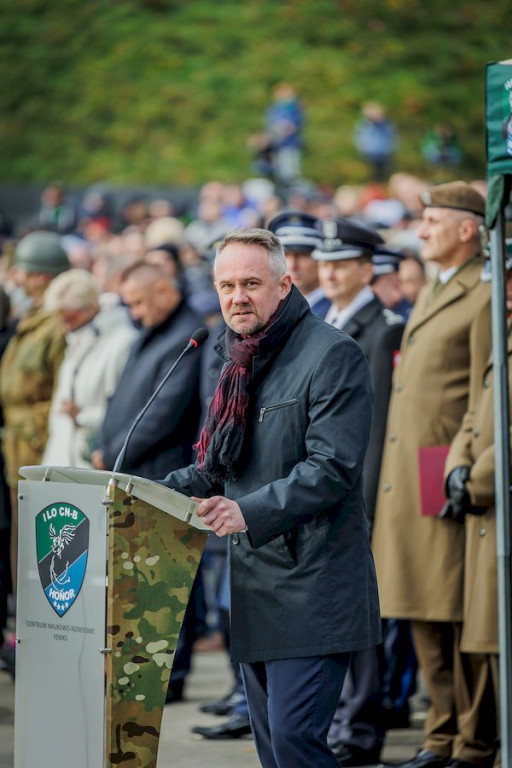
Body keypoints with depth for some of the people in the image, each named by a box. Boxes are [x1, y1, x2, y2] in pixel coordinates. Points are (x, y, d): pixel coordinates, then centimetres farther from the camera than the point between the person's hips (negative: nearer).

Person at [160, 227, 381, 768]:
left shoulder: (332, 356, -11)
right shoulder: (241, 359, 16)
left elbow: (332, 469, -19)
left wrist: (249, 511, -28)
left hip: (312, 584, -9)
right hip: (255, 582, 9)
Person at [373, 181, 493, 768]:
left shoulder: (485, 297, -8)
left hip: (448, 479, -9)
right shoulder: (430, 296, 20)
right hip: (408, 483, 9)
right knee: (425, 614, 10)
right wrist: (394, 479, 16)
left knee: (460, 615, -6)